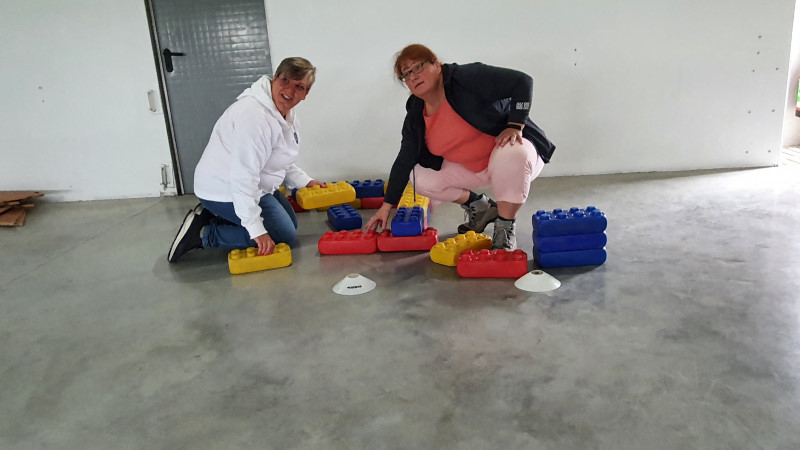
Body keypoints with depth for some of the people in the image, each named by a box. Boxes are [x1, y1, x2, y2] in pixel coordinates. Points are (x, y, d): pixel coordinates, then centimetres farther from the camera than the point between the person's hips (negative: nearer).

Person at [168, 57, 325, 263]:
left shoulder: (288, 114, 3)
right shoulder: (254, 116, -29)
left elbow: (280, 161, 17)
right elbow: (243, 178, -32)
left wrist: (305, 182, 3)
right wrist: (256, 230, -31)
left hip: (253, 186, 10)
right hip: (226, 191, -10)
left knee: (290, 223, 19)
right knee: (284, 236, -9)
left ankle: (211, 216, 15)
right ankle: (203, 234, -4)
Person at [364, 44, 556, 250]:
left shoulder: (467, 77, -22)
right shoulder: (415, 116, -4)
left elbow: (522, 82, -26)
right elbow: (404, 161, 0)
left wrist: (515, 126, -33)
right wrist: (387, 206, 0)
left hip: (510, 146, -6)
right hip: (471, 168, 6)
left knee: (512, 155, -40)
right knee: (422, 179, -8)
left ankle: (505, 228, -20)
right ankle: (479, 207, 12)